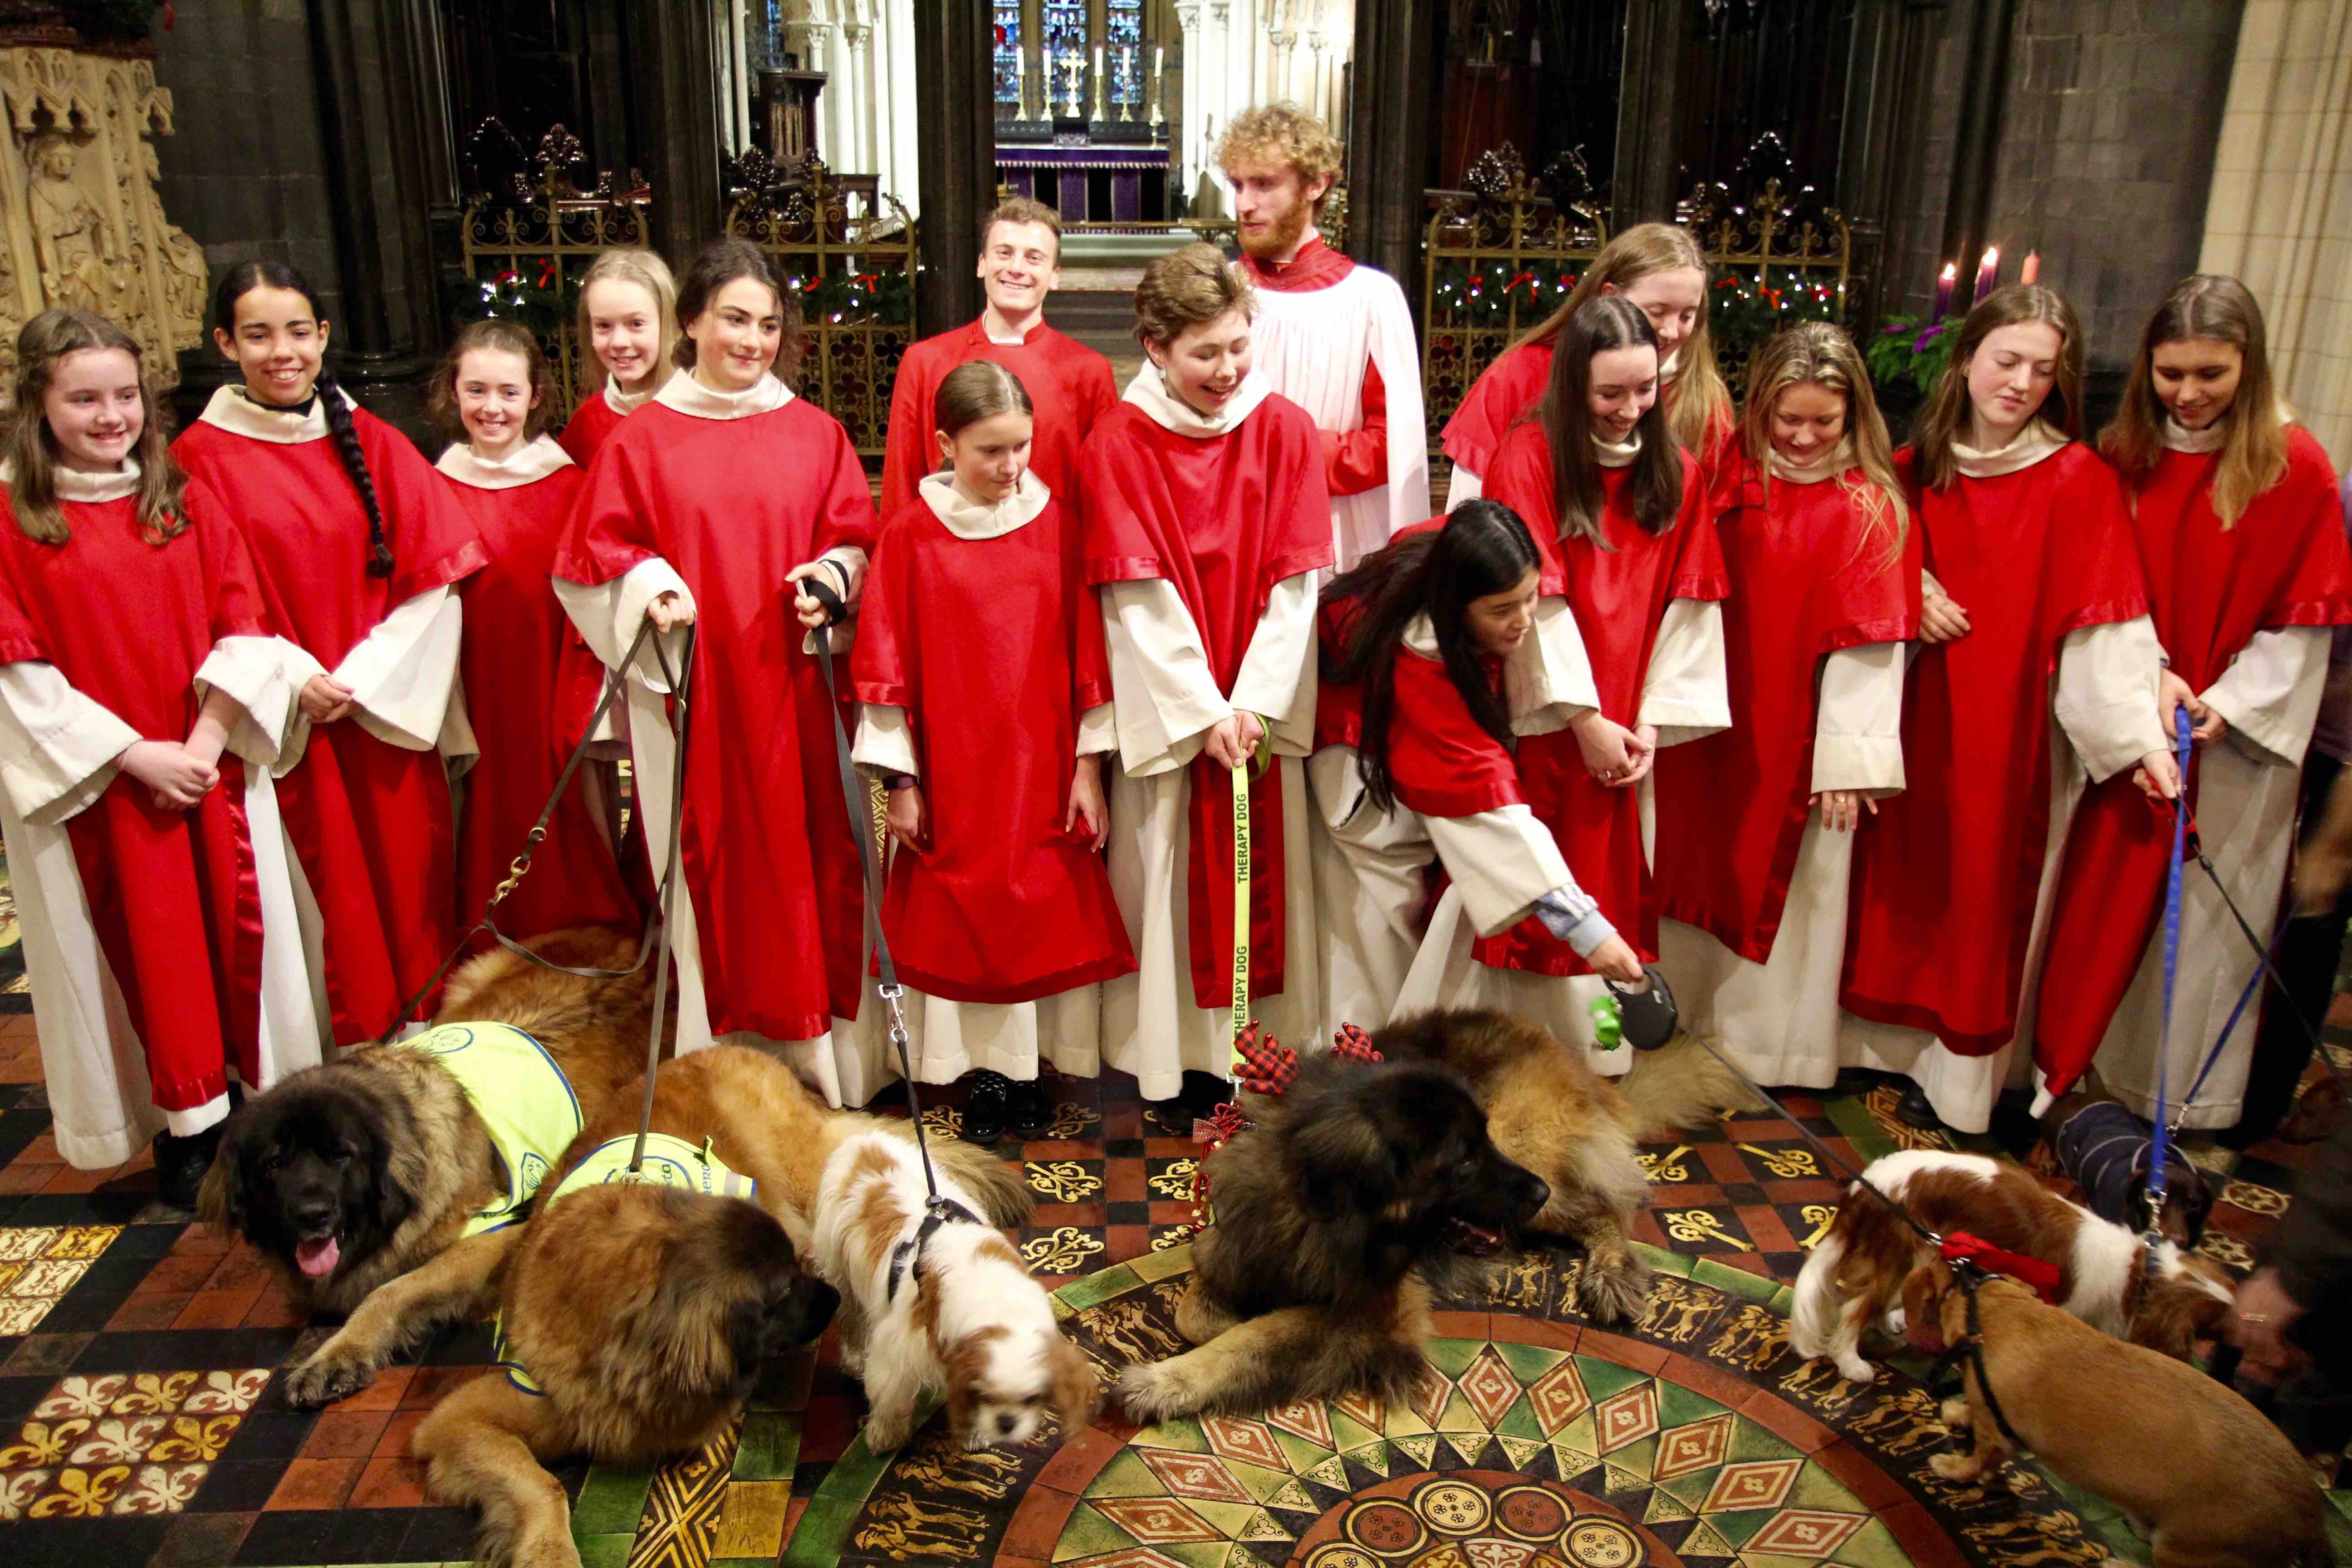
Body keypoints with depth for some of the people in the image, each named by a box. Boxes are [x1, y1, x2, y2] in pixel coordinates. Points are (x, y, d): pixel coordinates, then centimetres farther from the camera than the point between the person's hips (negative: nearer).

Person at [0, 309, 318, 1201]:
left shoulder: (186, 500, 4)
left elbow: (243, 626, 0)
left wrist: (206, 741, -12)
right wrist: (134, 754, -15)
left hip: (213, 768, 3)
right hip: (98, 785, -2)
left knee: (239, 930, 8)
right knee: (146, 946, 6)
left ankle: (261, 1092, 23)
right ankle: (188, 1125, 17)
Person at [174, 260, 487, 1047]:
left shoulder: (371, 441, 5)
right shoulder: (201, 457, -1)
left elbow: (435, 576, 0)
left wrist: (363, 680, -9)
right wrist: (292, 675, -16)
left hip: (389, 712, 2)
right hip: (290, 730, -2)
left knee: (409, 878, 7)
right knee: (326, 895, 3)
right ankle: (349, 1051, 19)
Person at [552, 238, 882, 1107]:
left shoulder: (815, 433, 8)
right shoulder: (640, 440, 4)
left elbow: (854, 539, 10)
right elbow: (595, 554, 5)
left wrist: (829, 578, -10)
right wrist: (646, 585, -14)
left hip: (795, 687, 1)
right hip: (691, 696, -1)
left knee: (811, 858, 5)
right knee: (712, 867, 3)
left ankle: (825, 1049, 18)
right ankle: (728, 1060, 15)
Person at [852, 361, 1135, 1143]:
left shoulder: (1057, 525, 1)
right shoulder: (909, 535, -2)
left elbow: (1088, 650, 2)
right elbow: (887, 665, -1)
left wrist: (1089, 764, 0)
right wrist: (900, 779, -2)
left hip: (1044, 768, 1)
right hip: (952, 771, -1)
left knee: (1048, 913, 5)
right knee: (960, 916, 5)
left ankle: (1030, 1069, 20)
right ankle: (986, 1071, 19)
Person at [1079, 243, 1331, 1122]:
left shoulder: (1284, 429, 0)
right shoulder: (1119, 445, -6)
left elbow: (1296, 579, -3)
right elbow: (1138, 597, -9)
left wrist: (1253, 701, -11)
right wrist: (1204, 711, -13)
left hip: (1264, 702, 2)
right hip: (1168, 705, -2)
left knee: (1264, 873, 7)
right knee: (1173, 874, 4)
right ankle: (1183, 1062, 17)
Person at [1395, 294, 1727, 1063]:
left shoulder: (1675, 473, 5)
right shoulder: (1530, 456, -9)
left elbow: (1685, 607, 3)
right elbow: (1535, 602, -13)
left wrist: (1652, 718, -5)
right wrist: (1585, 719, -13)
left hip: (1618, 723, 4)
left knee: (1606, 879, 11)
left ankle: (1589, 1042, 24)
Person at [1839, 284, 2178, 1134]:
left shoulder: (2079, 479, -8)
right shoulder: (1918, 465, 4)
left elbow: (2106, 621, -12)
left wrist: (2141, 734, -21)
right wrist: (1909, 588, -5)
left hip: (2015, 723, -3)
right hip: (1921, 714, 3)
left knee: (1988, 890, 5)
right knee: (1908, 876, 7)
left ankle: (1959, 1070, 19)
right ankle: (1896, 1037, 24)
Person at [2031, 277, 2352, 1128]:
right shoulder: (2124, 453, 0)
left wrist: (2229, 703, -15)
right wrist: (2150, 674, -14)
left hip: (2238, 732, -2)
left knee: (2210, 912, 6)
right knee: (2106, 895, 9)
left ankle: (2188, 1089, 22)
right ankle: (2072, 1056, 24)